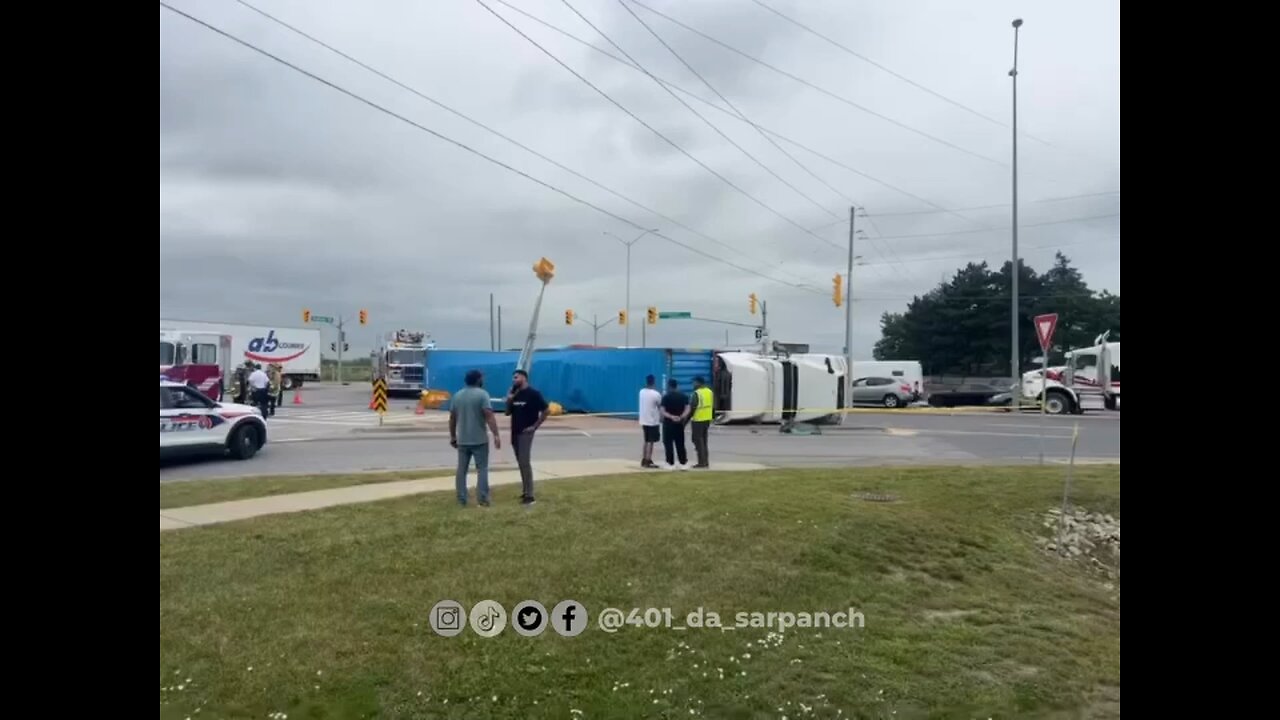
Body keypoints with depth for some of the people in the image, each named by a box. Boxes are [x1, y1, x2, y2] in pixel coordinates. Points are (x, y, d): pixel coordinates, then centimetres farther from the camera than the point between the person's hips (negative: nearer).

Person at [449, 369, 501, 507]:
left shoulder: (457, 395, 9)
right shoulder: (482, 394, -8)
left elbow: (452, 418, 13)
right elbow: (489, 416, -17)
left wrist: (453, 436, 21)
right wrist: (496, 435, -18)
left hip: (462, 440, 5)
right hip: (479, 440, -5)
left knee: (461, 470, 9)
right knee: (482, 469, 2)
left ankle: (461, 500, 9)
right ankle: (482, 499, -2)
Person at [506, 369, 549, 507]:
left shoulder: (533, 394, -10)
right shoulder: (515, 395, 12)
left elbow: (546, 410, -13)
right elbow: (508, 413, 15)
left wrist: (535, 426, -13)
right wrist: (509, 401, -4)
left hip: (525, 433, -8)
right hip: (515, 433, 8)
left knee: (525, 463, -13)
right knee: (521, 463, 12)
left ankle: (529, 495, -13)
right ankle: (525, 491, 20)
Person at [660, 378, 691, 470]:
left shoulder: (666, 397, -8)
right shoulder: (684, 396, 3)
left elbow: (663, 411, -14)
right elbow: (687, 409, -4)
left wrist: (671, 417, -18)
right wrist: (681, 417, -13)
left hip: (668, 423, -4)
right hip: (679, 423, 4)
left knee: (668, 443, 3)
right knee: (680, 444, 10)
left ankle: (671, 464, 0)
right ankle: (684, 463, 8)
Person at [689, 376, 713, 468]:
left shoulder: (697, 393, -15)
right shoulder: (709, 391, 10)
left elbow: (692, 407, -15)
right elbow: (713, 406, 14)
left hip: (698, 420, -8)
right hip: (707, 419, 8)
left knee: (698, 440, -1)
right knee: (704, 440, 17)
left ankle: (702, 462, -2)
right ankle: (705, 461, 19)